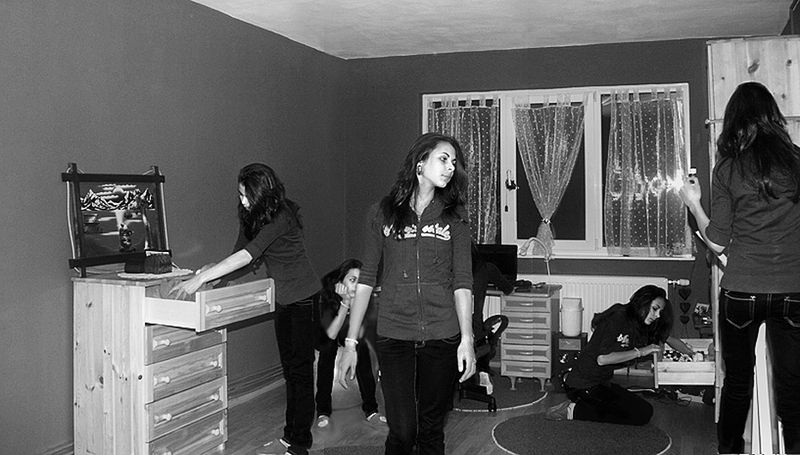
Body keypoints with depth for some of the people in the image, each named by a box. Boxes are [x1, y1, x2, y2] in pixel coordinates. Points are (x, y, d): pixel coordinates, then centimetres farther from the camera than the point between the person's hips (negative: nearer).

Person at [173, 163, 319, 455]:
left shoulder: (281, 218, -23)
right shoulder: (251, 217, 2)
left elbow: (247, 256, -31)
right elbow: (244, 259, 2)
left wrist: (201, 279, -33)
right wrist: (212, 270, -15)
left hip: (305, 300, -8)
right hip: (283, 300, 8)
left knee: (301, 370, -4)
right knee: (289, 368, 13)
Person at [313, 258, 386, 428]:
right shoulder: (325, 296, -32)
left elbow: (360, 333, -23)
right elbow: (331, 334, -37)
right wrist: (345, 303, -45)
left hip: (346, 332, 3)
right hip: (321, 335, -3)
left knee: (362, 348, -26)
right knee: (329, 348, -33)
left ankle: (370, 409, -14)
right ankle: (323, 410, -20)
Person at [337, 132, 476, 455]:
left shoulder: (454, 217, 7)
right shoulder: (382, 213, 4)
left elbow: (462, 282, 3)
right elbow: (366, 279, 4)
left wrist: (467, 338, -7)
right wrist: (350, 342, 0)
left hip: (442, 337, 1)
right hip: (394, 336, -1)